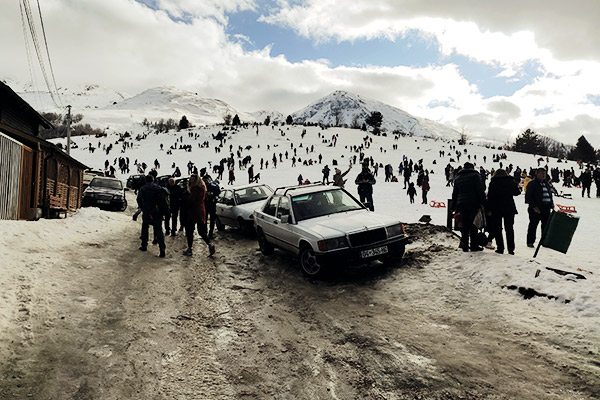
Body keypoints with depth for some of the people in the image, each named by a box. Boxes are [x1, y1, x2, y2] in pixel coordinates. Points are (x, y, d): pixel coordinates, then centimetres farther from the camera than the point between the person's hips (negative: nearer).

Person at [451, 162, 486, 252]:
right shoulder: (475, 175, 0)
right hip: (473, 204, -4)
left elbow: (454, 193, 17)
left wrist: (454, 207, 20)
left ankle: (464, 245, 7)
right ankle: (474, 246, 3)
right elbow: (480, 190, -8)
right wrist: (483, 203, -7)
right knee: (473, 224, 1)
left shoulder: (457, 177, 15)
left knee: (464, 225, 7)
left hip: (461, 204, 4)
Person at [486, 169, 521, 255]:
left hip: (496, 209, -2)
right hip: (509, 208, 2)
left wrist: (489, 209, -7)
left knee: (497, 229, 6)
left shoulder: (493, 182, -4)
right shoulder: (511, 182, 3)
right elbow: (517, 192, 16)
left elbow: (490, 196, -9)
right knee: (509, 228, 9)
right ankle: (511, 249, 8)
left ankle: (500, 248, 2)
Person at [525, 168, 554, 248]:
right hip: (536, 209, -7)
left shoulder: (546, 183, 16)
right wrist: (533, 206, -17)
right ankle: (530, 242, 6)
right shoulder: (532, 184, -6)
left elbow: (550, 195, 23)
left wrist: (551, 205, 9)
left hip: (546, 208, 7)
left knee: (546, 225, 10)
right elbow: (528, 196, -11)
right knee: (533, 225, -1)